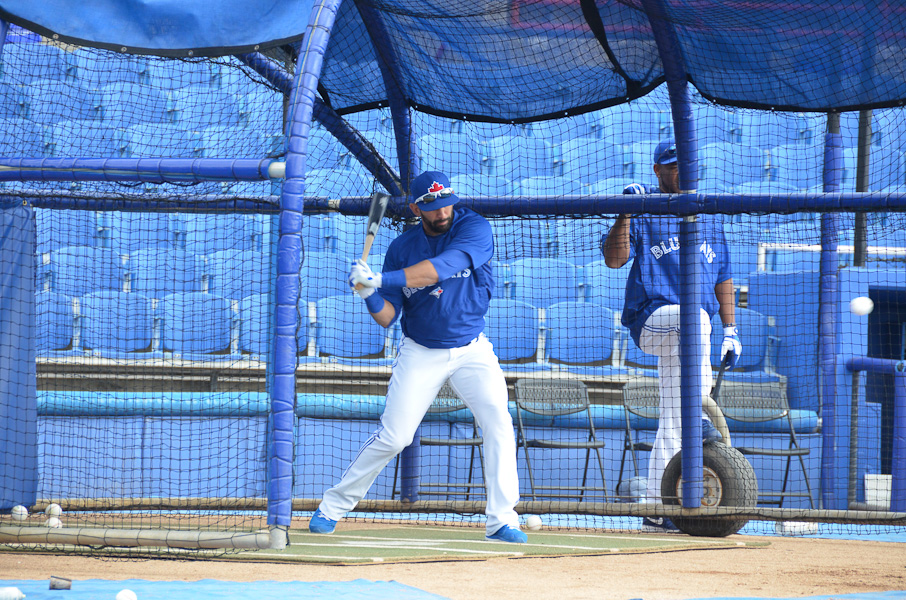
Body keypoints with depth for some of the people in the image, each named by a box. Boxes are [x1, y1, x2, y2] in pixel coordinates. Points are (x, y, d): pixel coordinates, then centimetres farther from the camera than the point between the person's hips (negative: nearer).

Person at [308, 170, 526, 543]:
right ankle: (333, 507, 10)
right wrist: (370, 294, -27)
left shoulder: (474, 229, -13)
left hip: (472, 350, 0)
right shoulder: (402, 249, -4)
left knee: (498, 423, -17)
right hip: (421, 354, 1)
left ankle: (501, 520, -13)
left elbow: (441, 268, -31)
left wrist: (381, 279, -38)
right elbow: (388, 317, -5)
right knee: (392, 437, -5)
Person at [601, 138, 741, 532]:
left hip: (687, 337, 6)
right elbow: (613, 259, -10)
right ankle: (701, 418, -43)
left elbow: (722, 277, 22)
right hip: (650, 318, -6)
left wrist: (730, 330, 14)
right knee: (693, 317, -39)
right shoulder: (644, 212, 4)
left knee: (673, 422, 3)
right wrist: (626, 213, -22)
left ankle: (657, 507, 6)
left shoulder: (707, 218, 19)